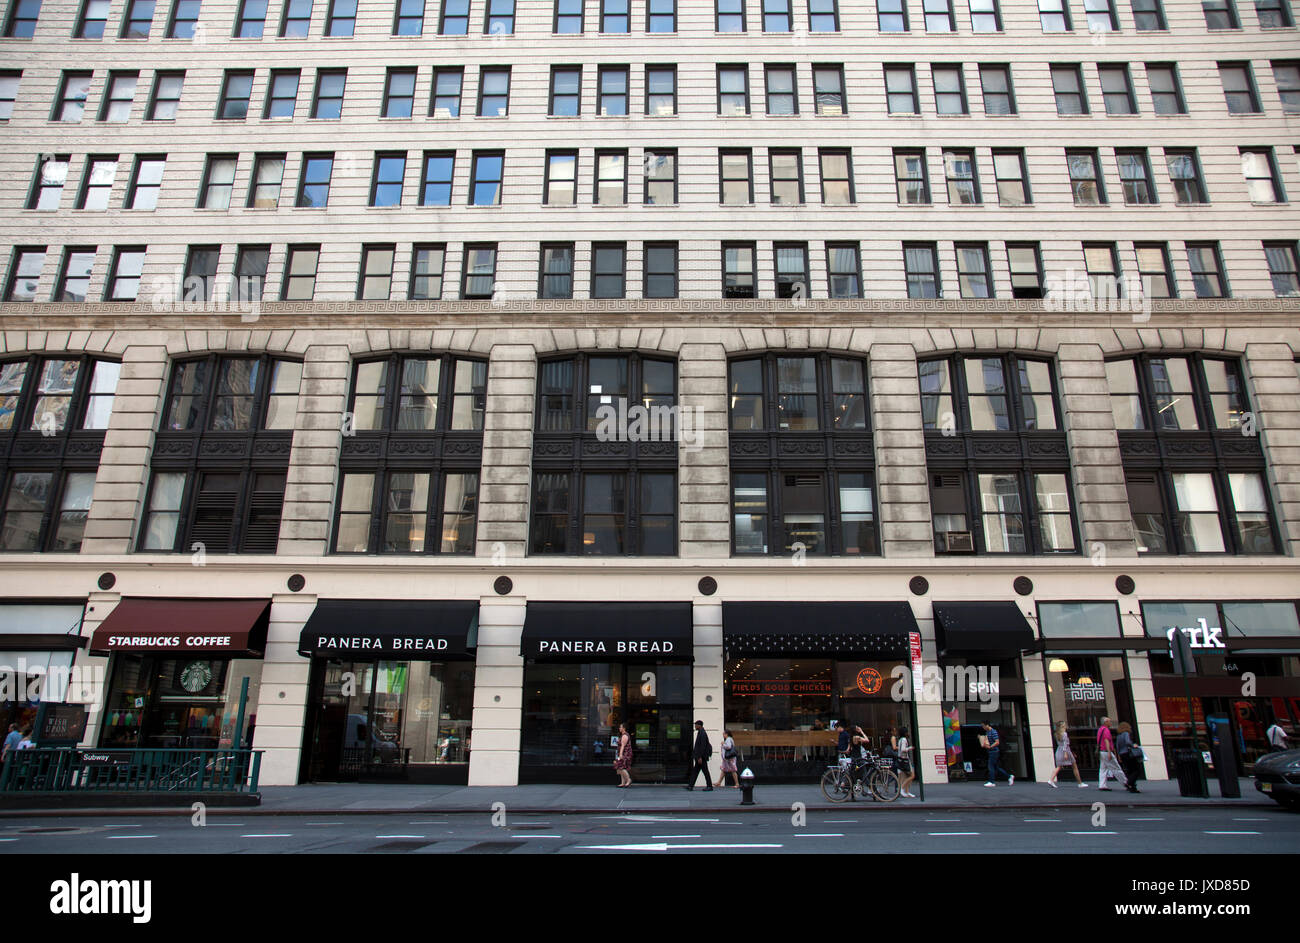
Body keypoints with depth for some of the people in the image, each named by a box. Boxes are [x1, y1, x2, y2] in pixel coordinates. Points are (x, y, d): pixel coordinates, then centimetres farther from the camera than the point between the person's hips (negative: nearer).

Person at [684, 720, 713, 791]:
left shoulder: (702, 734, -17)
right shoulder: (700, 733, 15)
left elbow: (703, 746, -22)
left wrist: (700, 757, -24)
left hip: (701, 756, -10)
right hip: (699, 756, 10)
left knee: (705, 771, -3)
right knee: (695, 771, 9)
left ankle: (710, 786, 3)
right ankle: (691, 785, 10)